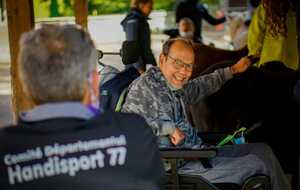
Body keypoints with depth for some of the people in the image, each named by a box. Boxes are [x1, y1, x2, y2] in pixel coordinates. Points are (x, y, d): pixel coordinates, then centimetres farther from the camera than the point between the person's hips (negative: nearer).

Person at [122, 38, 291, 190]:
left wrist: (233, 70, 43)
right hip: (183, 166, -9)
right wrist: (168, 128, -23)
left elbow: (202, 85, 34)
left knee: (262, 150, 10)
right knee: (260, 162, -12)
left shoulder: (178, 88, 12)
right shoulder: (144, 86, -14)